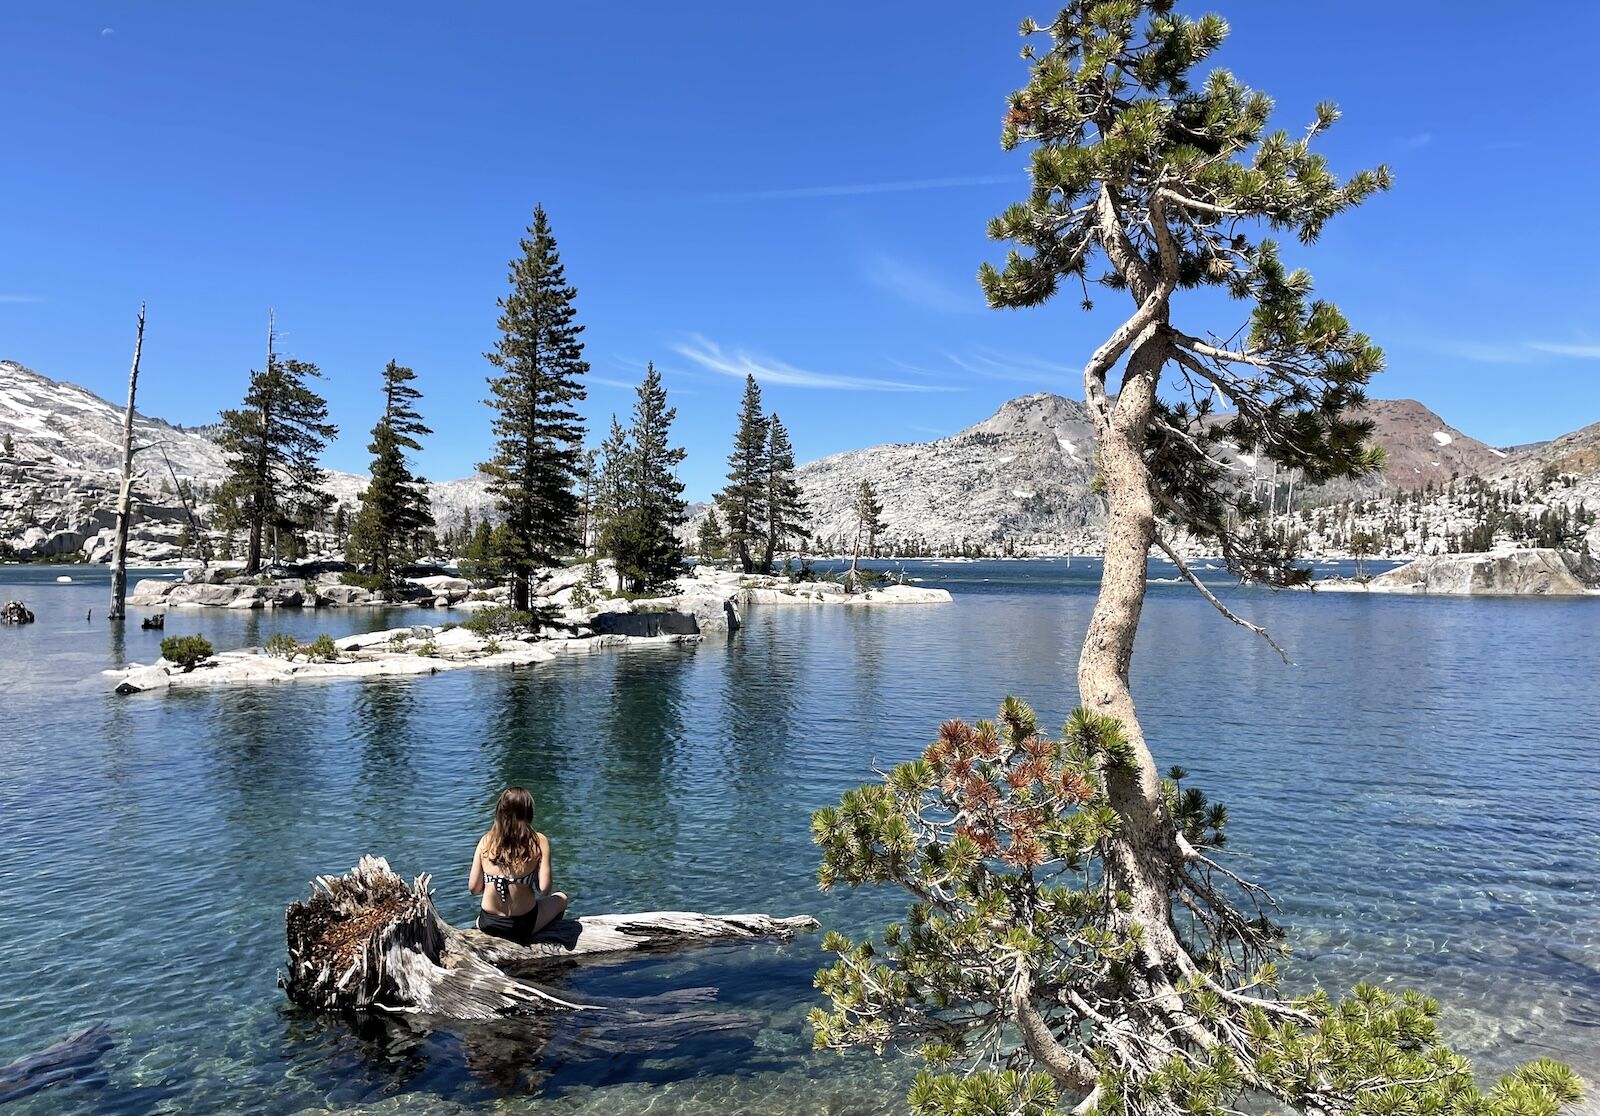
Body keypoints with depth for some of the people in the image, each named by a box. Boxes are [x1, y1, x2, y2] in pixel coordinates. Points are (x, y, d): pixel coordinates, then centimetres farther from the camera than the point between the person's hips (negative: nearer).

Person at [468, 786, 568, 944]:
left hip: (487, 924, 4)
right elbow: (544, 889, -18)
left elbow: (473, 888, -4)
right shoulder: (539, 841, -15)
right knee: (561, 898, 28)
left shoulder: (486, 841, -7)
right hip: (522, 925, -4)